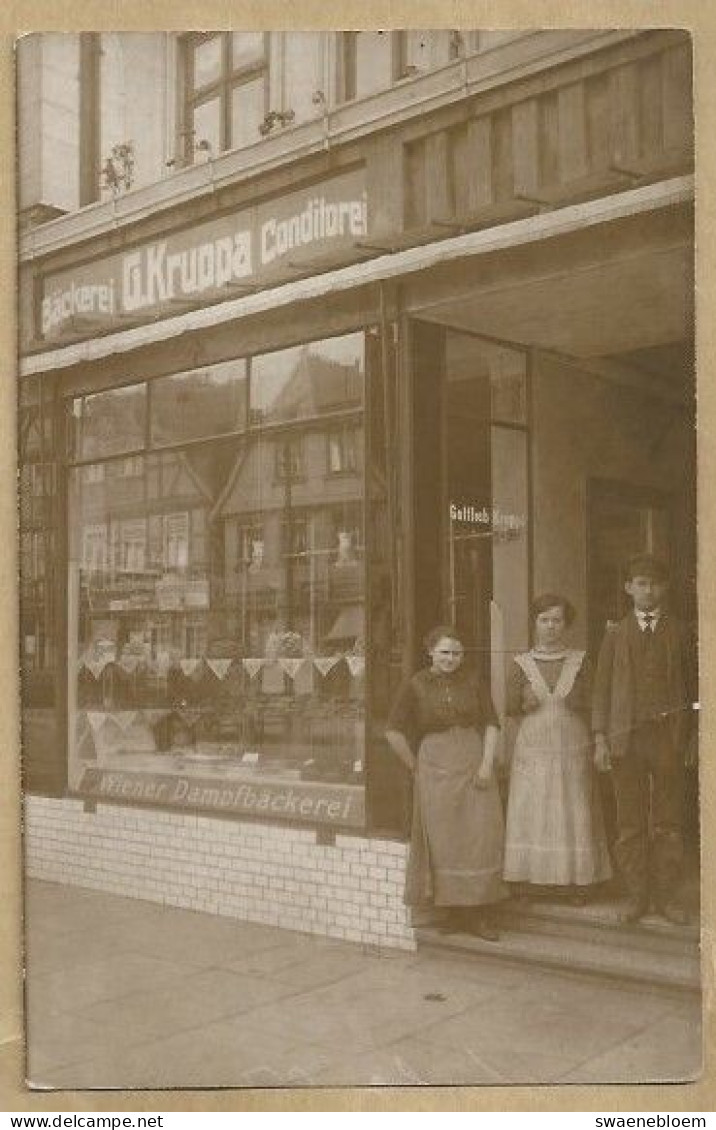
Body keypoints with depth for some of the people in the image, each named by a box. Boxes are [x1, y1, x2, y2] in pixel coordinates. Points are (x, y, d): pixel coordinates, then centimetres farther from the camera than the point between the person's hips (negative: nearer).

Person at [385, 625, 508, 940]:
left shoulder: (472, 681, 5)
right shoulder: (415, 686, -1)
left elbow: (491, 723, 5)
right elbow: (394, 732, -1)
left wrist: (487, 764, -5)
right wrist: (416, 766, 2)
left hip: (474, 764, 1)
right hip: (436, 768, -1)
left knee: (481, 836, -3)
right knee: (444, 840, 2)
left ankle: (478, 912, 7)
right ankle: (454, 911, 13)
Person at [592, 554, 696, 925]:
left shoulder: (678, 631, 8)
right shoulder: (615, 634, 8)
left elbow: (690, 683, 7)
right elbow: (602, 688, 6)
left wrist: (689, 736, 0)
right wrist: (600, 738, -1)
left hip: (668, 733, 0)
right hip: (626, 735, 0)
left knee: (668, 821, 5)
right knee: (630, 822, 4)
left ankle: (665, 895, 15)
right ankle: (637, 895, 14)